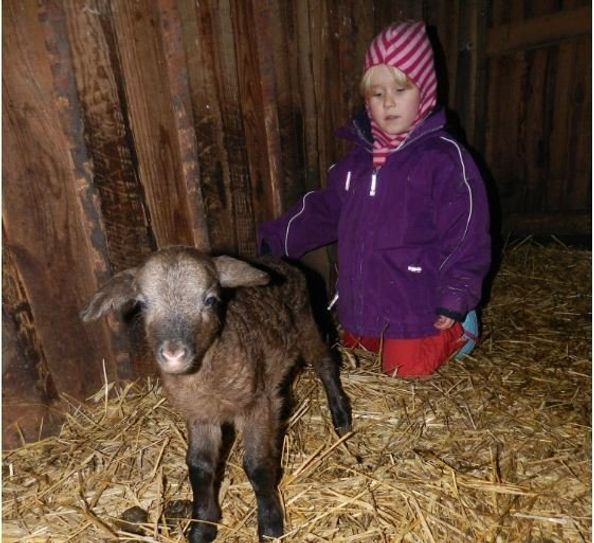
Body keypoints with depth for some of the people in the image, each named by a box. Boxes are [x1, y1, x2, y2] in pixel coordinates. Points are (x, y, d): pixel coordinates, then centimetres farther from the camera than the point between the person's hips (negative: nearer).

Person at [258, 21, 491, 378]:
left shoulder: (445, 159, -14)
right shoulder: (360, 156, 5)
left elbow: (466, 235, -14)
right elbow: (324, 210, 12)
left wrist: (456, 299, -16)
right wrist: (275, 239, 10)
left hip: (416, 310, -6)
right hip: (362, 307, 7)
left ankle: (457, 328, 22)